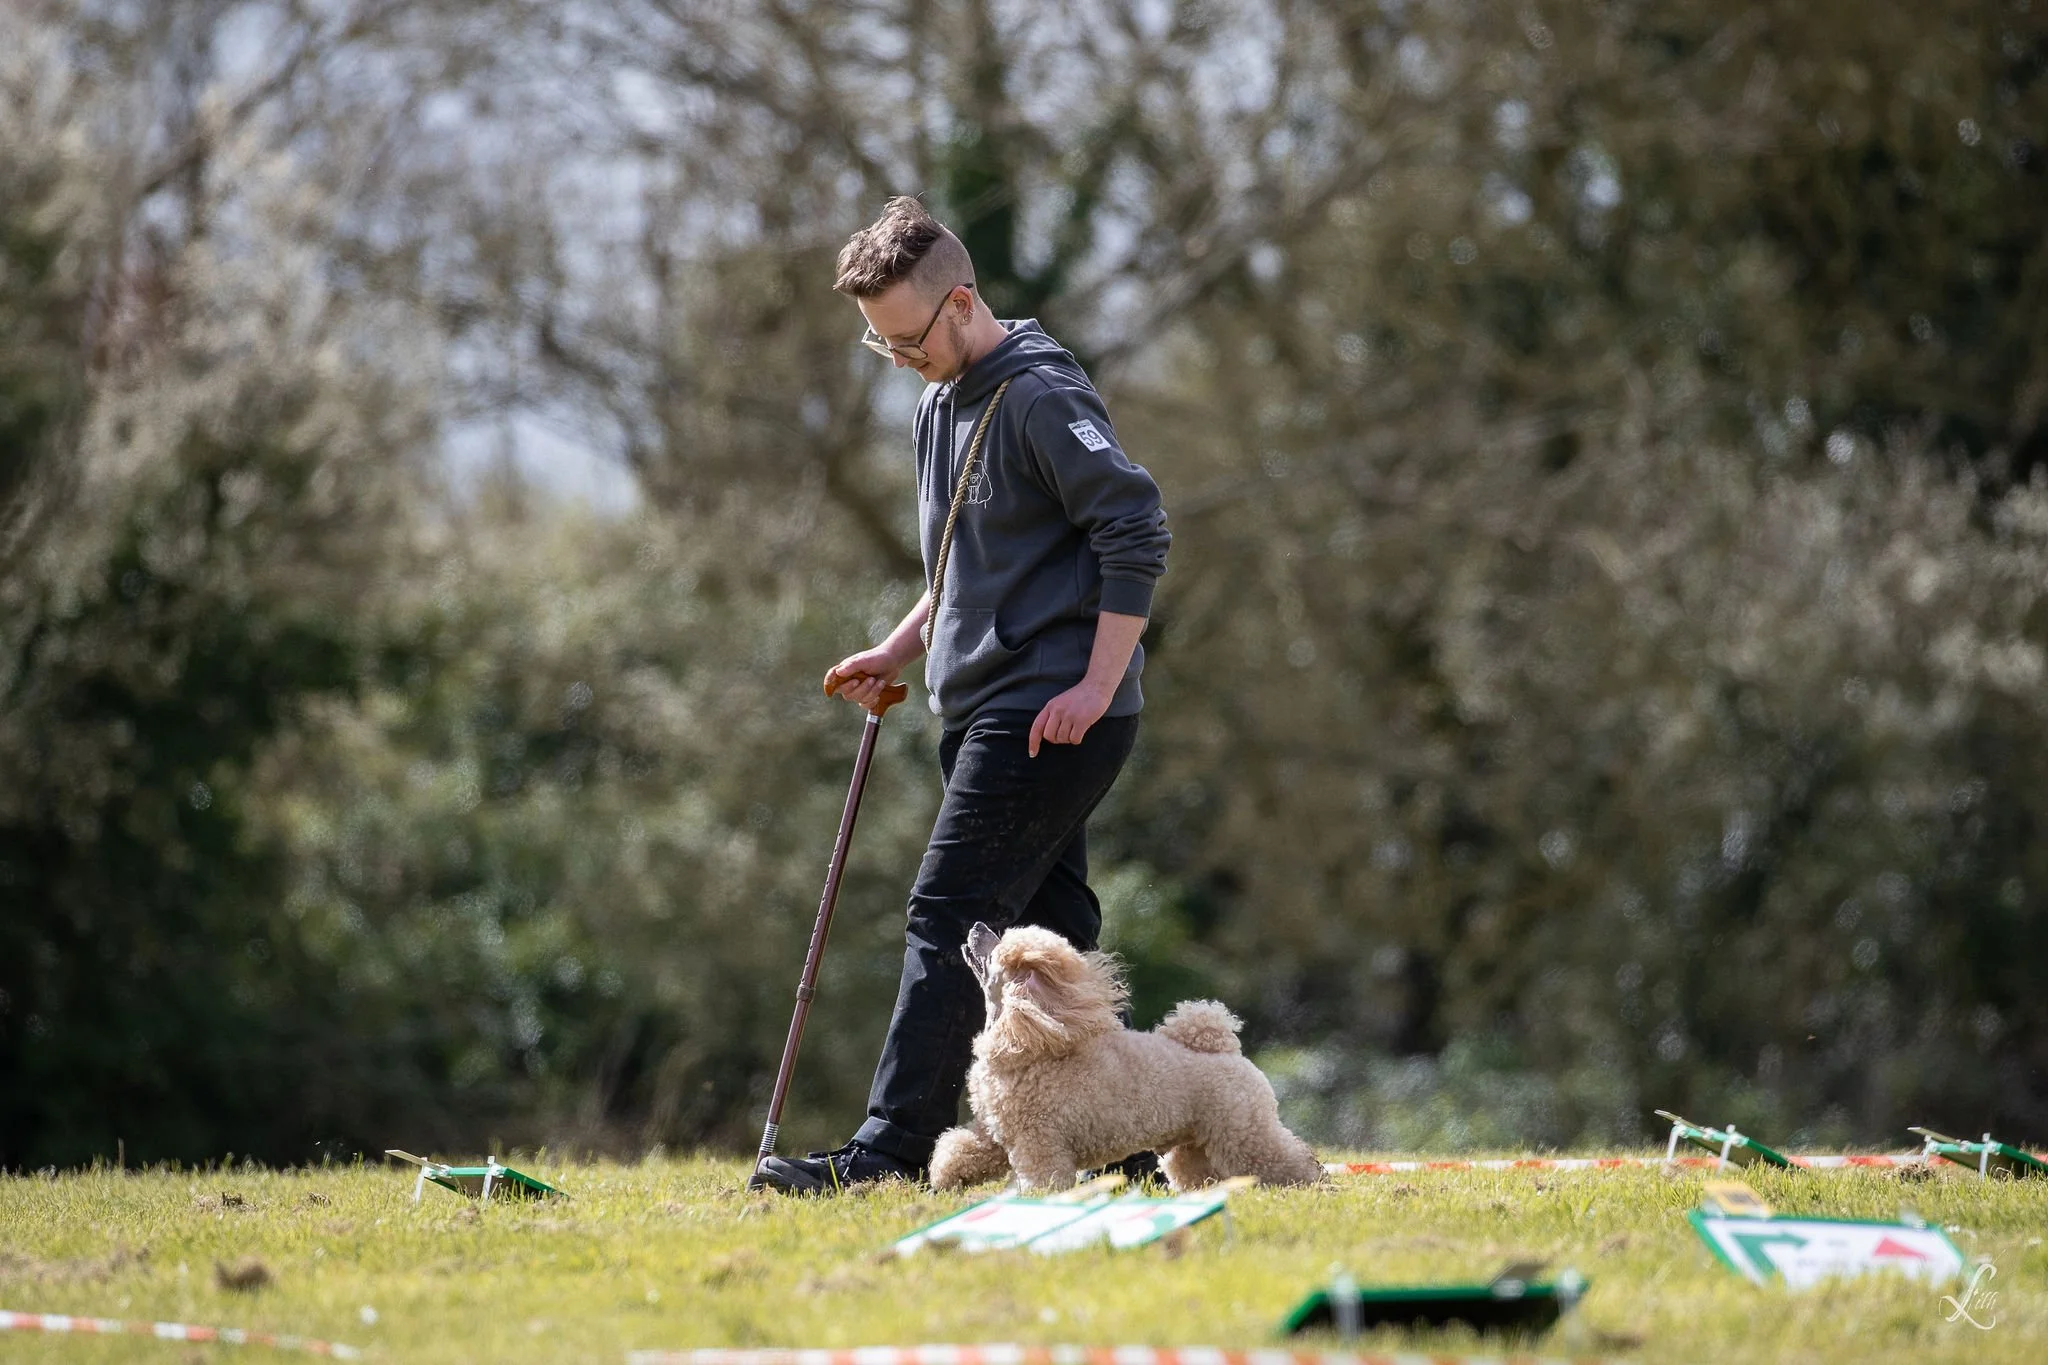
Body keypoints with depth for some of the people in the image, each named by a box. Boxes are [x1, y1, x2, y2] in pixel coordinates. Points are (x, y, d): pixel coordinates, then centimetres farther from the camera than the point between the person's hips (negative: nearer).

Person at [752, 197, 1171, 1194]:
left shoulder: (1039, 394, -13)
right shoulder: (940, 406, 17)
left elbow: (1137, 531, -19)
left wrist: (1099, 684, -21)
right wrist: (900, 653, 16)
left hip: (1048, 716, -10)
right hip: (987, 713, 10)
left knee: (949, 918, -14)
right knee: (1042, 929, 9)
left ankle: (894, 1146, -17)